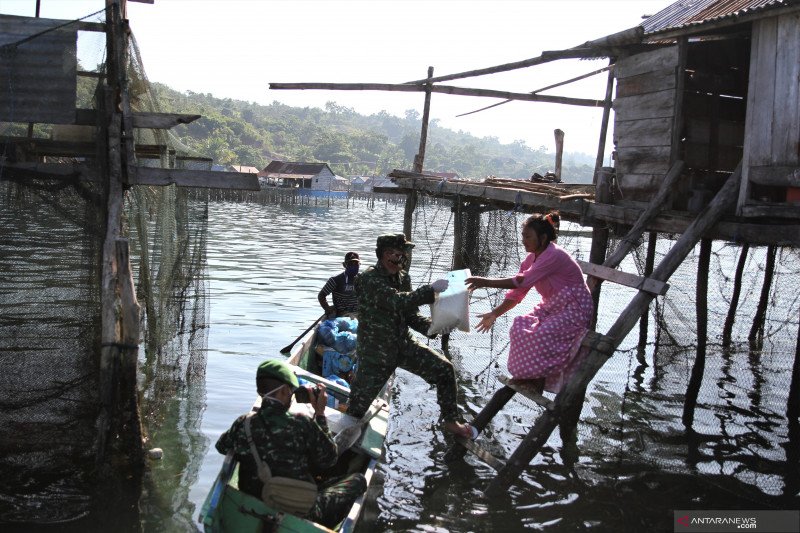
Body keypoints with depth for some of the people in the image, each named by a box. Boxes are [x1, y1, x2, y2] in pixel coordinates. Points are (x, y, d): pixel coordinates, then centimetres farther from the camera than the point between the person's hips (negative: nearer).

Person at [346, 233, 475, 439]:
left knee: (444, 370, -1)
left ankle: (451, 421, 15)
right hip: (375, 353, -6)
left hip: (403, 345, 6)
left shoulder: (402, 277, 3)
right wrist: (431, 289, -33)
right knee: (356, 409, 1)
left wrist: (433, 326, -11)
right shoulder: (369, 279, -20)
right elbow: (397, 301, -34)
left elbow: (411, 315, 7)